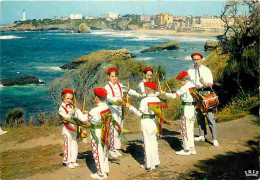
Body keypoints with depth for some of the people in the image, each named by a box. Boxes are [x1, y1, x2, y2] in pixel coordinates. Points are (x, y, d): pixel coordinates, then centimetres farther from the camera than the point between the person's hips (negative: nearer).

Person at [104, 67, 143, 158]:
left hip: (120, 108, 6)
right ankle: (112, 150, 1)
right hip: (112, 109, -6)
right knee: (114, 130, -8)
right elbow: (108, 97, -22)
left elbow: (128, 90, 8)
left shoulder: (120, 85, 12)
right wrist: (116, 99, -39)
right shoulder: (107, 87, -6)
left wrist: (138, 95, -4)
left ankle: (117, 149, 17)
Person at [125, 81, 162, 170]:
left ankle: (149, 165, 7)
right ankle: (155, 162, 25)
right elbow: (160, 111, 7)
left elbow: (139, 113, -14)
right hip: (154, 121, 6)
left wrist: (130, 106, -6)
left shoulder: (145, 100, -17)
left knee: (148, 143, 1)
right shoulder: (157, 99, 1)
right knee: (154, 142, 16)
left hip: (146, 122, -6)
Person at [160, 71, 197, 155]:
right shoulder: (193, 86, 11)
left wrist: (164, 93, -3)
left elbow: (174, 96, -15)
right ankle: (192, 148, 18)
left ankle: (186, 150, 4)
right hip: (193, 108, 9)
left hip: (187, 109, -9)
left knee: (185, 129, -1)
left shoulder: (184, 87, -14)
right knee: (190, 129, 14)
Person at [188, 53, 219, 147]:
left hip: (205, 94, -4)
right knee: (199, 116, 13)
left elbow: (210, 84, -7)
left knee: (210, 116, -10)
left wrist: (204, 83, -27)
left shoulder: (206, 70, -1)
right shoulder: (190, 71, 10)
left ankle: (214, 139, -8)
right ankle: (202, 135, 26)